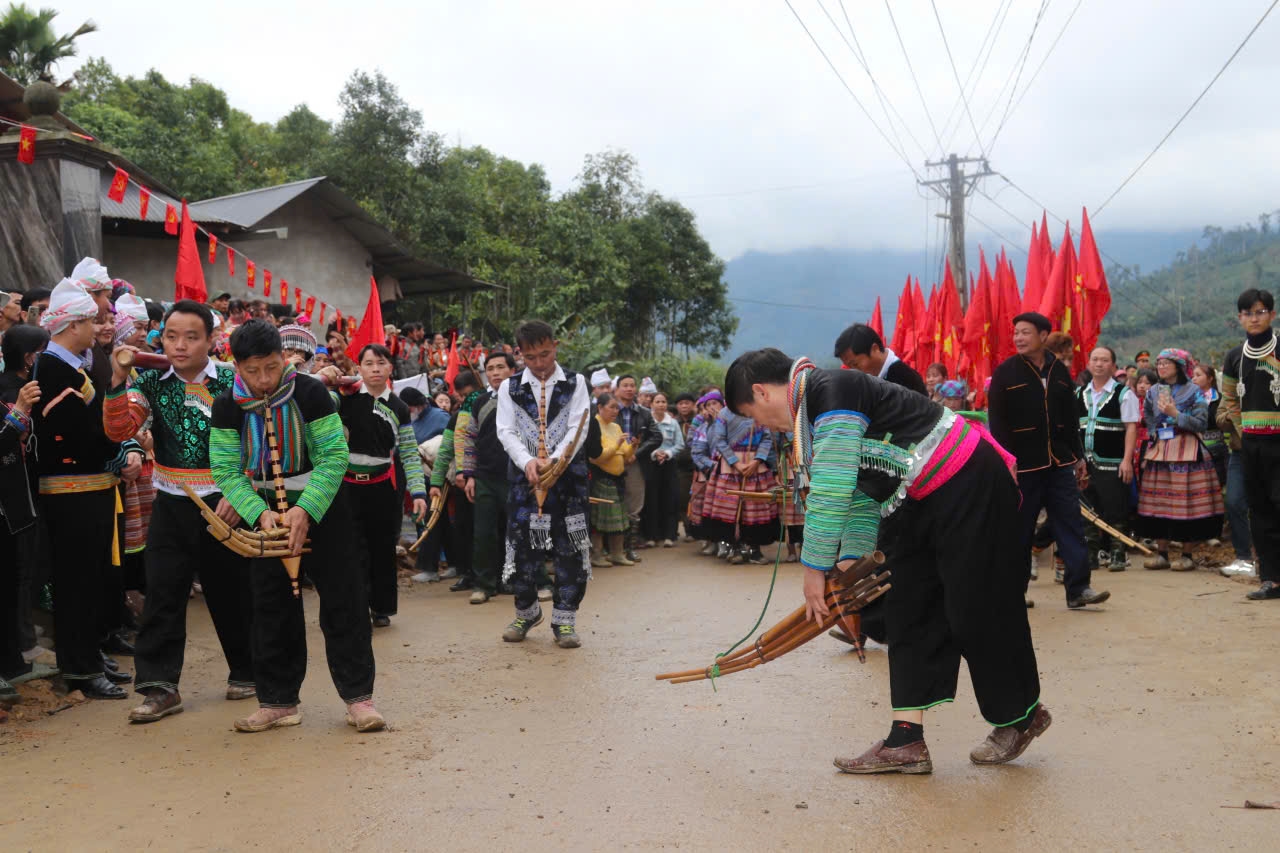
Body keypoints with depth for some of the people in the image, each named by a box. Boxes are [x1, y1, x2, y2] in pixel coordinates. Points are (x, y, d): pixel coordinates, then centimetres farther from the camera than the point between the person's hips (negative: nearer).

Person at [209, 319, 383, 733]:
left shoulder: (310, 392, -15)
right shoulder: (228, 405, -7)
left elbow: (335, 455, -17)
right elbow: (225, 470, -8)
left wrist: (306, 509, -26)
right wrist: (259, 512, -23)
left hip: (321, 505, -2)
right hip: (266, 510, 3)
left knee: (342, 601, -3)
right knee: (272, 608, 8)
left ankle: (358, 696, 5)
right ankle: (278, 701, 19)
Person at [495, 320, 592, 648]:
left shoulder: (575, 384, 4)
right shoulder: (510, 388, 7)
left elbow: (578, 428, -6)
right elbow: (506, 431, -1)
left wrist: (554, 459, -22)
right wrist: (528, 462, -19)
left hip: (567, 476, -1)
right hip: (525, 475, 1)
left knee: (570, 550, 0)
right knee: (521, 547, 4)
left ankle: (564, 620, 10)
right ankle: (526, 612, 25)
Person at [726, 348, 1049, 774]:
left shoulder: (832, 391, -19)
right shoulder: (815, 410, 14)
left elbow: (831, 490, -22)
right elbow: (860, 491, 20)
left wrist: (815, 568, -15)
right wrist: (853, 557, 13)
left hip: (970, 487, -11)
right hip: (928, 500, 11)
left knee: (977, 611, -2)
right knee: (910, 613, 6)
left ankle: (1022, 716, 19)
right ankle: (906, 740, 7)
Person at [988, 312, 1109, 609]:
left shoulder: (1060, 371, 9)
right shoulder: (1005, 372, -4)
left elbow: (1070, 418, 15)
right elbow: (997, 421, -7)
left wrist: (1078, 456, 13)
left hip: (1060, 462, 4)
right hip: (1023, 463, -4)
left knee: (1071, 524, 0)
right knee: (1020, 529, 4)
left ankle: (1078, 589, 1)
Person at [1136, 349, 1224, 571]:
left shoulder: (1193, 392, -1)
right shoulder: (1153, 393, 12)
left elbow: (1202, 423, -8)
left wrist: (1175, 414, -15)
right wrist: (1155, 438, 8)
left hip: (1187, 452, -4)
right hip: (1159, 451, 4)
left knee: (1187, 502, -5)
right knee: (1158, 502, 2)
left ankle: (1187, 555, 3)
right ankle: (1162, 553, 10)